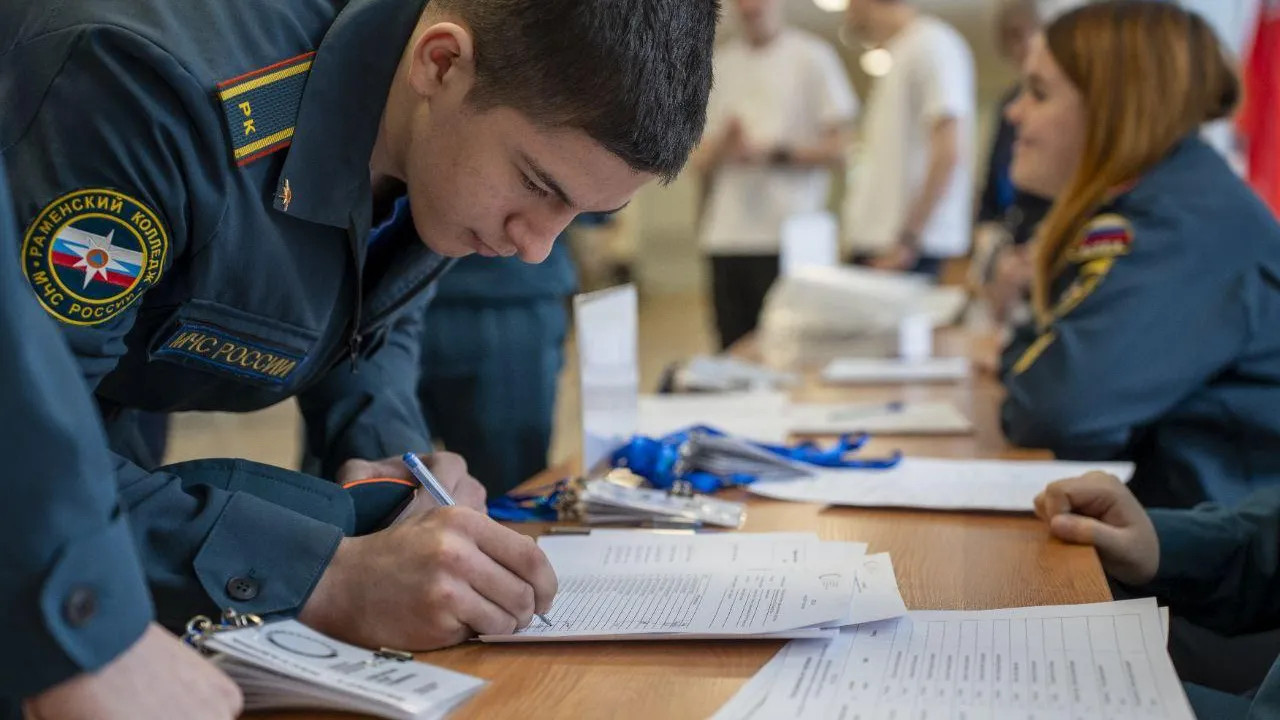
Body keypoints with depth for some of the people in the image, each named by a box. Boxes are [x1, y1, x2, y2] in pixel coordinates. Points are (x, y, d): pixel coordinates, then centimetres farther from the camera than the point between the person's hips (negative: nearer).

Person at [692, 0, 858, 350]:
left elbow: (837, 150, 1)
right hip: (724, 239, 4)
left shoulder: (812, 56, 6)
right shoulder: (720, 64, 17)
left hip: (787, 239, -4)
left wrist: (773, 153, -11)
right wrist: (722, 145, -6)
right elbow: (700, 161, 16)